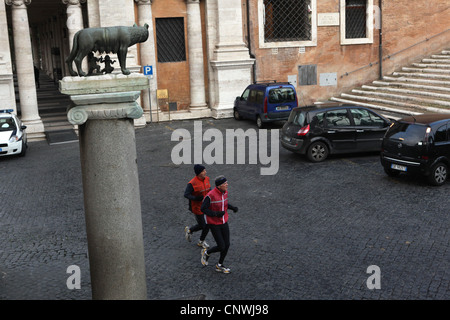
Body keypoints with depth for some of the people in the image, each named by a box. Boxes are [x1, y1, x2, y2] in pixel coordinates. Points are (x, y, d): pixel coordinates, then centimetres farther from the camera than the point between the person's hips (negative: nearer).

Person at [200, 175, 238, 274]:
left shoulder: (225, 192, -2)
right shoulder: (210, 195, -25)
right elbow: (203, 209, -18)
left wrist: (232, 207, -1)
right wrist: (216, 214, -30)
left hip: (223, 222, 7)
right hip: (213, 224, -7)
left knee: (227, 245, 6)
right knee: (221, 247, -6)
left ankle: (219, 266, 27)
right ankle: (206, 252, 25)